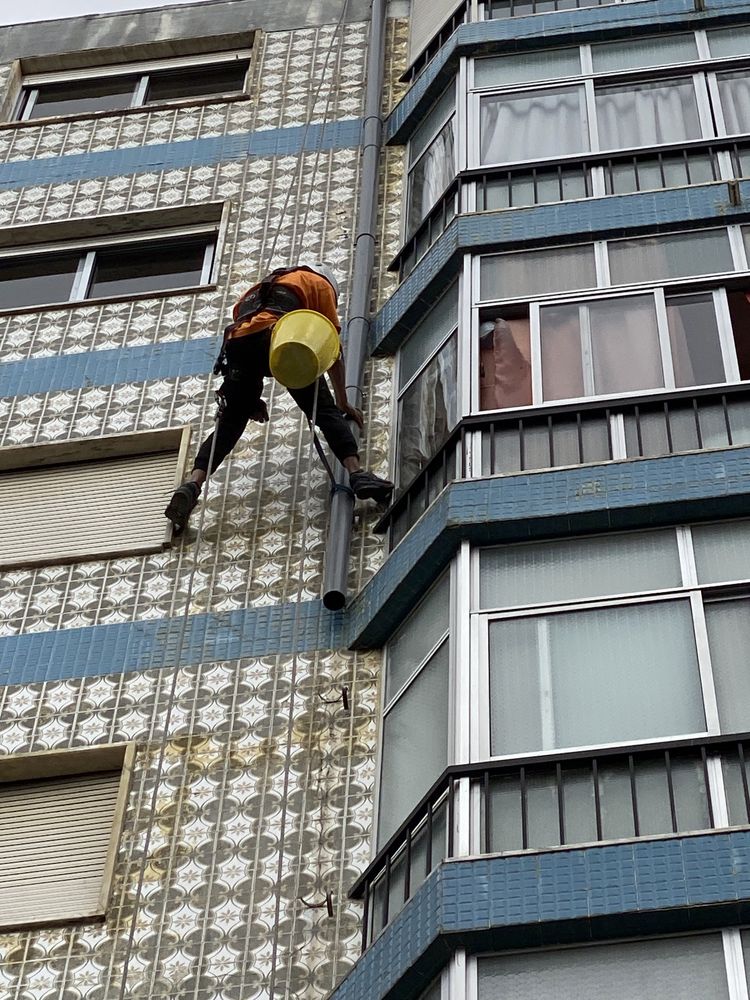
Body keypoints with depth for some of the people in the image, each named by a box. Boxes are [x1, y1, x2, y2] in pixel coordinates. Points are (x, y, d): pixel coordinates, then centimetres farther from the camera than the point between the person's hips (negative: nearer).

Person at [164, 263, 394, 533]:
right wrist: (343, 401, 27)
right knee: (325, 410, -3)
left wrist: (250, 399, 38)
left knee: (229, 424, 6)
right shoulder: (320, 282, 29)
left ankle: (192, 485, -12)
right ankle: (357, 473, -20)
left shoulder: (261, 288, 45)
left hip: (237, 342, 4)